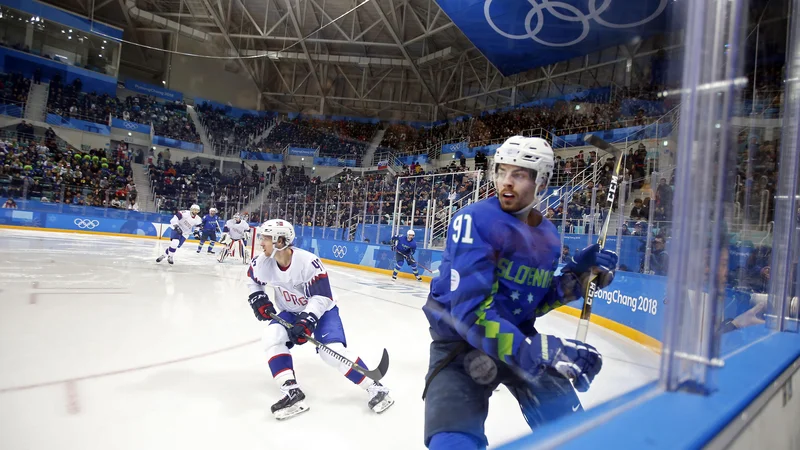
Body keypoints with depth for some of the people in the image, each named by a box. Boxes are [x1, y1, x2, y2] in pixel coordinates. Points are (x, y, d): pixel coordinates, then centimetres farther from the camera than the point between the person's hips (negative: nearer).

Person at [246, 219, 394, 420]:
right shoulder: (263, 263, -15)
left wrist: (307, 320, -38)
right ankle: (292, 391, -15)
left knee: (332, 350, -22)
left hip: (321, 310, -5)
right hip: (290, 311, 6)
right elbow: (252, 279, 10)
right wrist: (258, 299, -3)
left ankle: (375, 387, -8)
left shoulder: (308, 262, -33)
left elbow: (321, 297, -29)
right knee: (272, 337, -20)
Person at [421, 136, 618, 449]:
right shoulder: (474, 220, -20)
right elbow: (469, 310, -28)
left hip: (518, 337, 6)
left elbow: (533, 304, 9)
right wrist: (534, 351, -36)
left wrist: (576, 277, -5)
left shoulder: (548, 237, 3)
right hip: (461, 342, -6)